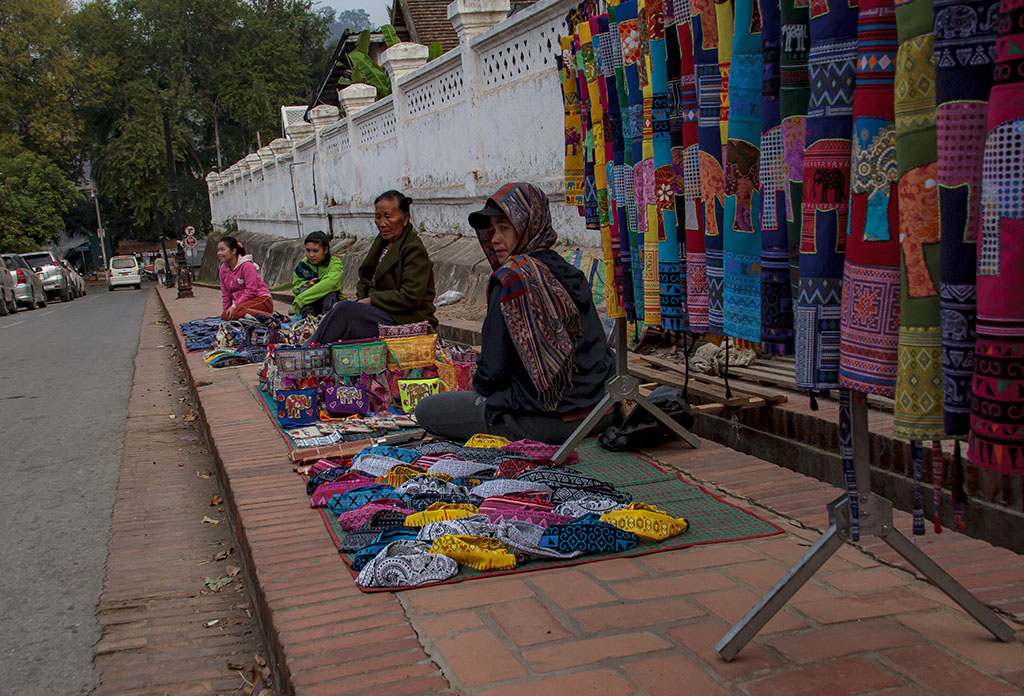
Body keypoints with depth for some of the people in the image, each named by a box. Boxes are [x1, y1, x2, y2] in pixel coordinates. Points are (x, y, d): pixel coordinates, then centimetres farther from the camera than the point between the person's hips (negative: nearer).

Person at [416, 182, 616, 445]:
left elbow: (493, 369, -14)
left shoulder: (511, 278, -16)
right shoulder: (569, 272, 7)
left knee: (426, 410, 5)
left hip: (549, 418, -8)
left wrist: (479, 389, 9)